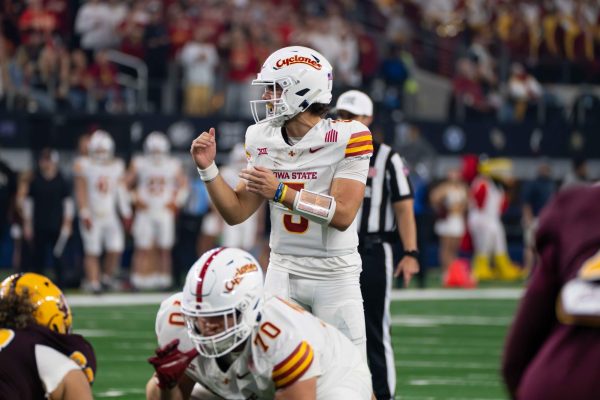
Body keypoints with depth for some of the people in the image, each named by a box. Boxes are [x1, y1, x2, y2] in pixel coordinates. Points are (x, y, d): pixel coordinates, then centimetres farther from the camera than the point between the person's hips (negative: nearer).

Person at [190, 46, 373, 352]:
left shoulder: (346, 138, -12)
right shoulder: (263, 139, 4)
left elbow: (342, 215, -19)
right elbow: (236, 213, 6)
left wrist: (281, 192, -24)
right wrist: (208, 168, -7)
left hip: (335, 276, -4)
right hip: (283, 272, 4)